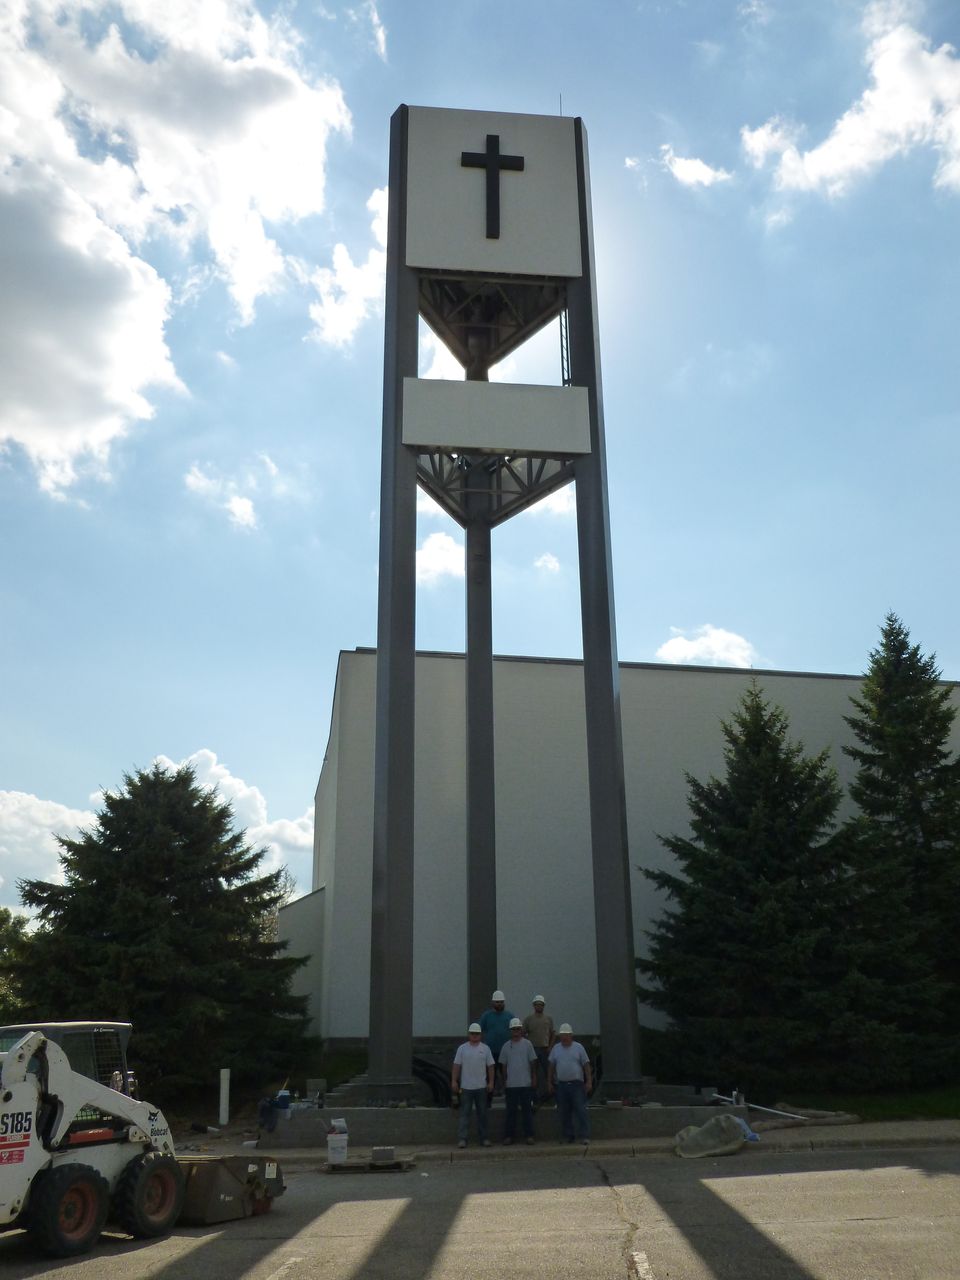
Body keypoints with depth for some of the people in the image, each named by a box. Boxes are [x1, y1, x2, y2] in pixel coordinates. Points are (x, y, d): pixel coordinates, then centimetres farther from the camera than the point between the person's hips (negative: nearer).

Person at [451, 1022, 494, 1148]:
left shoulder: (485, 1048, 5)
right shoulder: (462, 1048, 1)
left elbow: (490, 1066, 6)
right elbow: (456, 1066, 2)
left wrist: (491, 1082, 1)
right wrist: (454, 1081, -3)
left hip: (481, 1087, 2)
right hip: (466, 1087, -2)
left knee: (482, 1114, 8)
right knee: (464, 1113, -3)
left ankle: (483, 1138, 16)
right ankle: (462, 1138, -2)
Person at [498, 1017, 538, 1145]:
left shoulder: (527, 1044, 0)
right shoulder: (506, 1046, 4)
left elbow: (533, 1062, 3)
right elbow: (504, 1065, 9)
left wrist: (534, 1078, 0)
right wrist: (504, 1080, 6)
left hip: (526, 1083, -1)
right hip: (511, 1084, 1)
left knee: (527, 1110, 4)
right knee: (511, 1111, 4)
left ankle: (529, 1135, 10)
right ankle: (508, 1136, 9)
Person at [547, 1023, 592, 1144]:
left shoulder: (578, 1047, 2)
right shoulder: (556, 1048, 9)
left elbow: (586, 1065, 1)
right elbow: (552, 1067, 14)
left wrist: (589, 1081, -4)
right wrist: (550, 1083, 11)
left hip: (577, 1084, -3)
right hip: (561, 1084, 3)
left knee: (580, 1110, -8)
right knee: (564, 1112, 6)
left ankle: (584, 1136, -5)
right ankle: (567, 1136, 16)